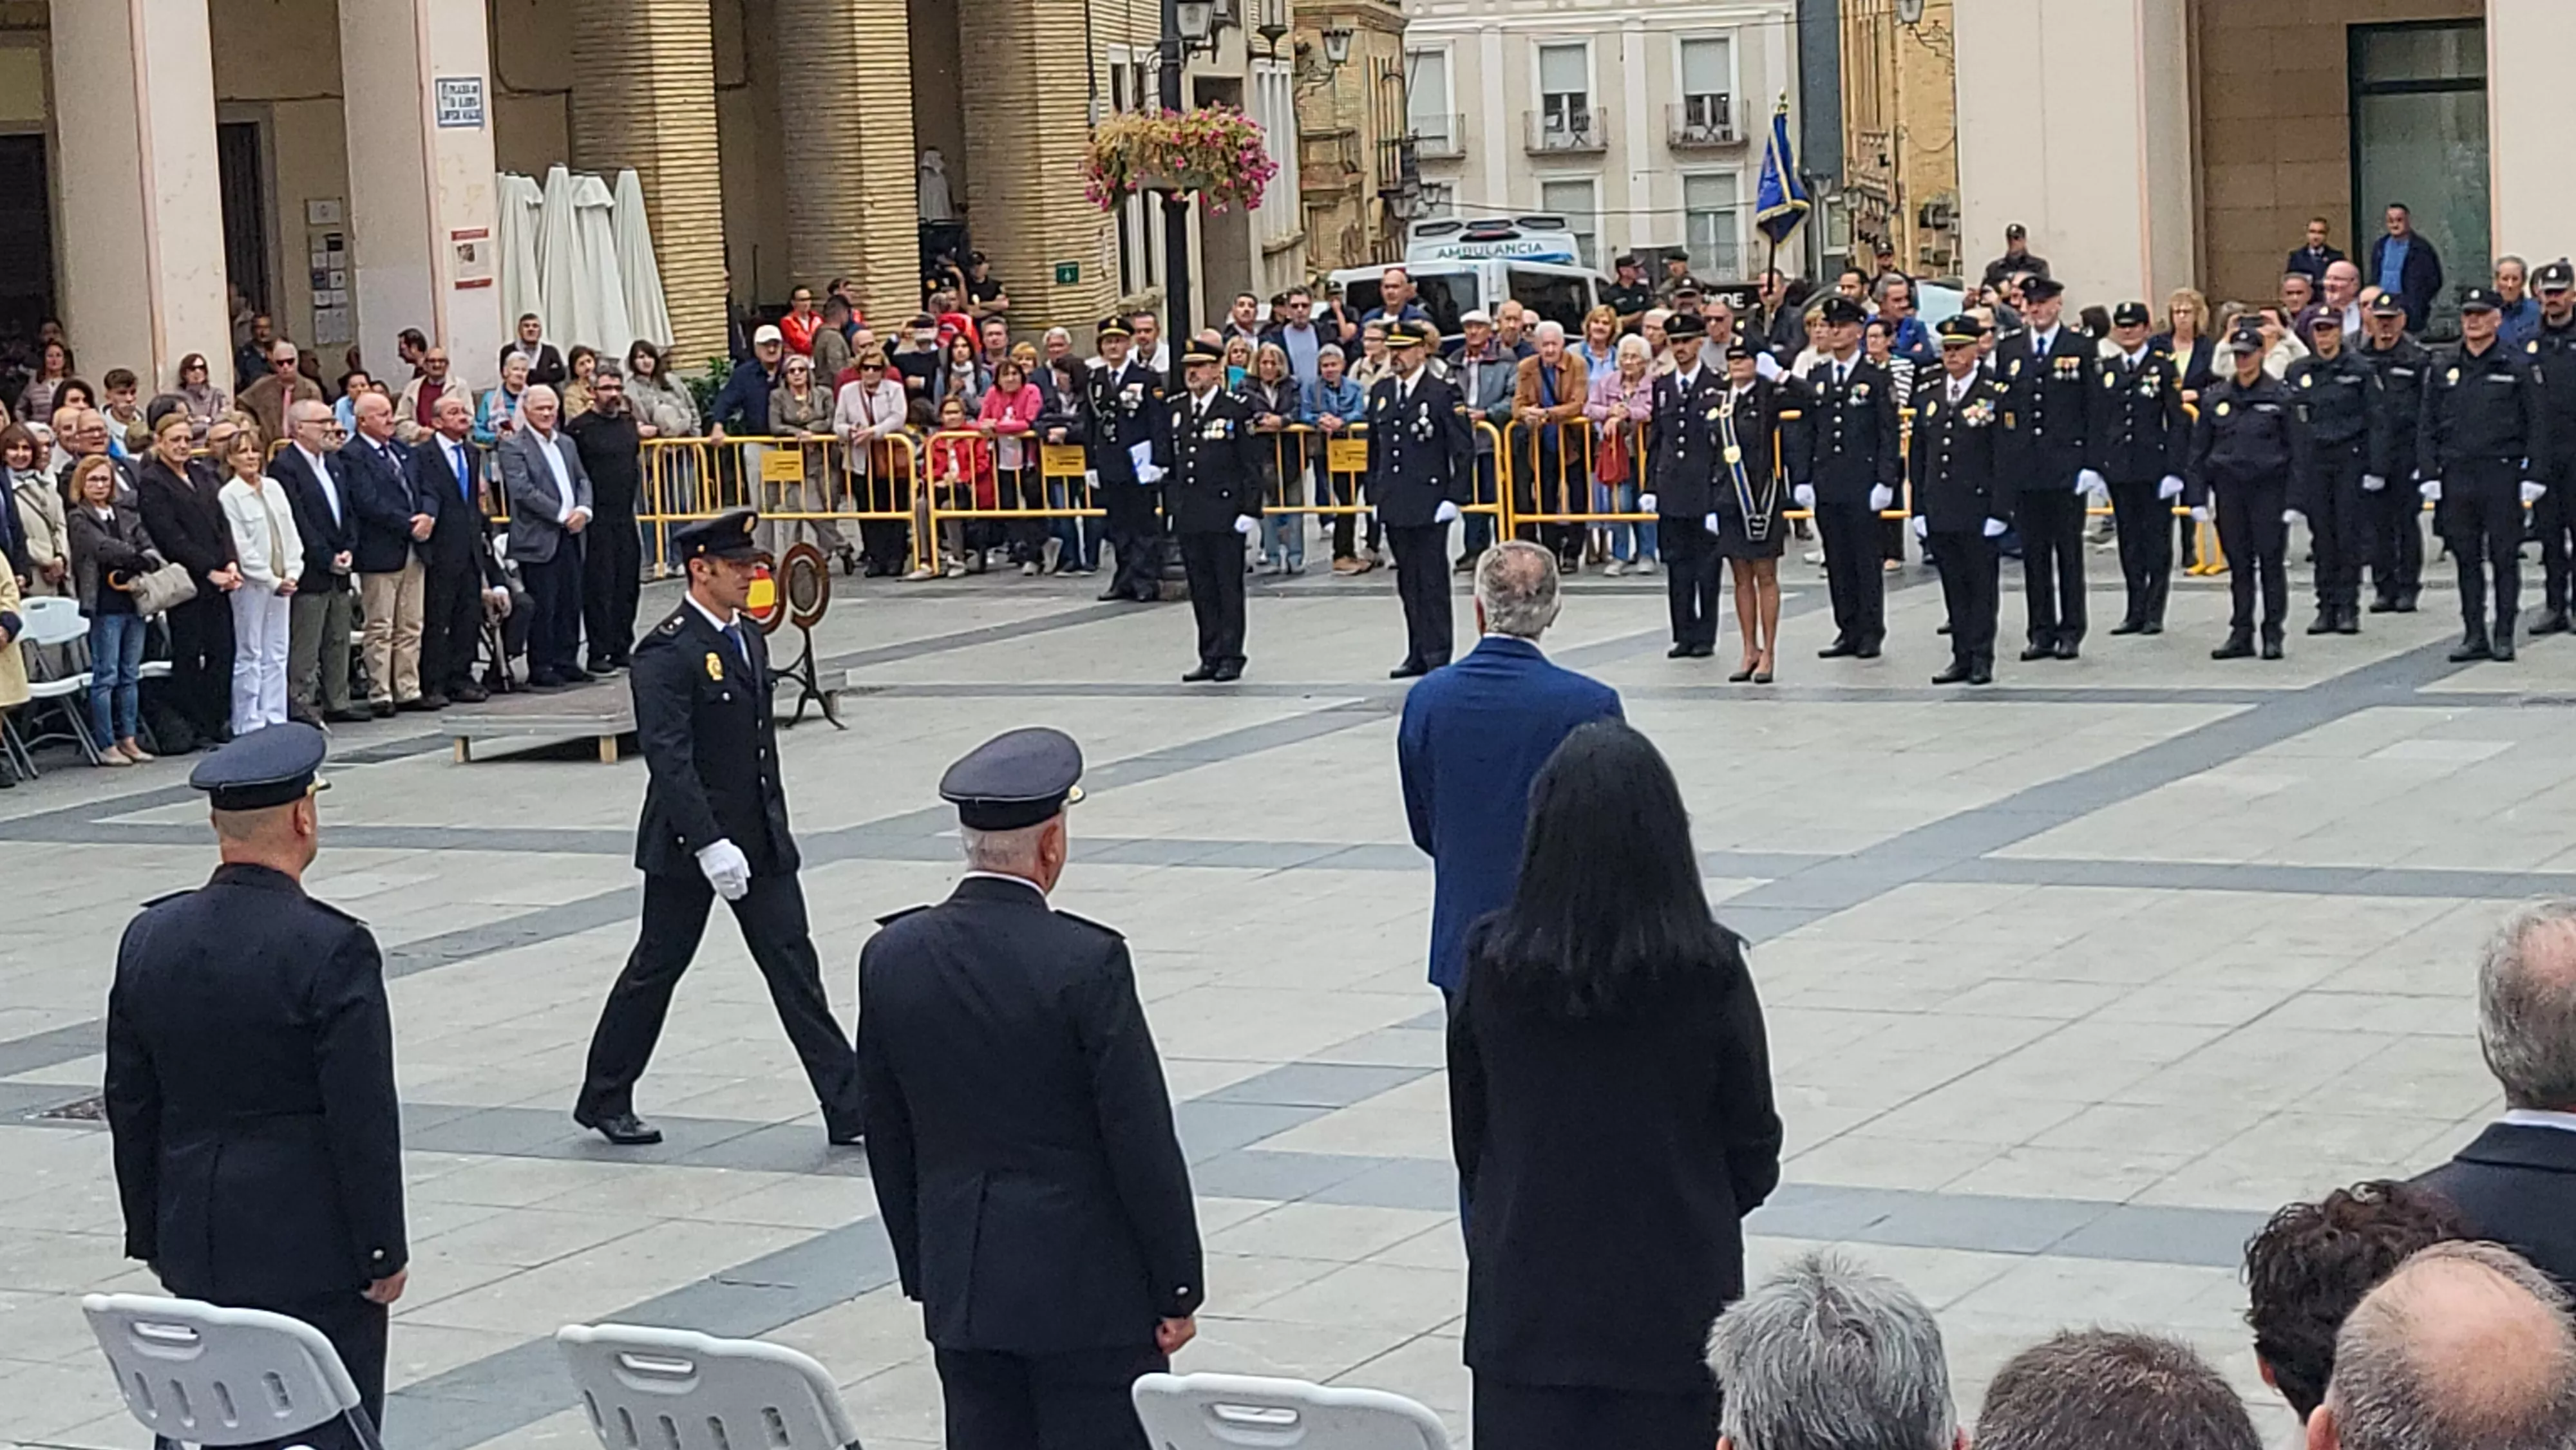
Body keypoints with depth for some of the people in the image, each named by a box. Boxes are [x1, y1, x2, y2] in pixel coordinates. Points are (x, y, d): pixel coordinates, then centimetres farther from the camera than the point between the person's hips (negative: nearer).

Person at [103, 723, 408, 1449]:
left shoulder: (149, 939, 2)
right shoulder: (333, 950, -17)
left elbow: (130, 1106, 9)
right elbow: (364, 1119, -16)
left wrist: (151, 1236, 18)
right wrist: (384, 1252, -7)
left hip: (197, 1245, 6)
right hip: (312, 1248, -6)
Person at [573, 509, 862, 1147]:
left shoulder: (749, 638, 11)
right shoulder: (666, 653, -17)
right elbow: (669, 758, -23)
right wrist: (710, 845, -27)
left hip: (760, 837, 7)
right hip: (687, 843, -7)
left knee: (794, 968, 3)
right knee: (657, 967, 6)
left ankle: (849, 1108, 1)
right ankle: (604, 1100, 23)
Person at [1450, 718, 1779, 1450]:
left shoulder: (1493, 961, -8)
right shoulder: (1709, 972, -13)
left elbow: (1468, 1129, 3)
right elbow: (1754, 1148, -2)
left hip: (1527, 1299, 2)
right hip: (1673, 1300, -1)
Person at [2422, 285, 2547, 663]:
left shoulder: (2518, 367, 1)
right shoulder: (2443, 368, 10)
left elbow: (2537, 425, 1)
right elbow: (2428, 426, 11)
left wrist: (2534, 476, -6)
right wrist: (2429, 474, 3)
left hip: (2502, 473, -3)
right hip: (2457, 476, 3)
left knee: (2504, 557, 0)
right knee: (2467, 559, 6)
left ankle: (2504, 635, 6)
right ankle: (2475, 635, 12)